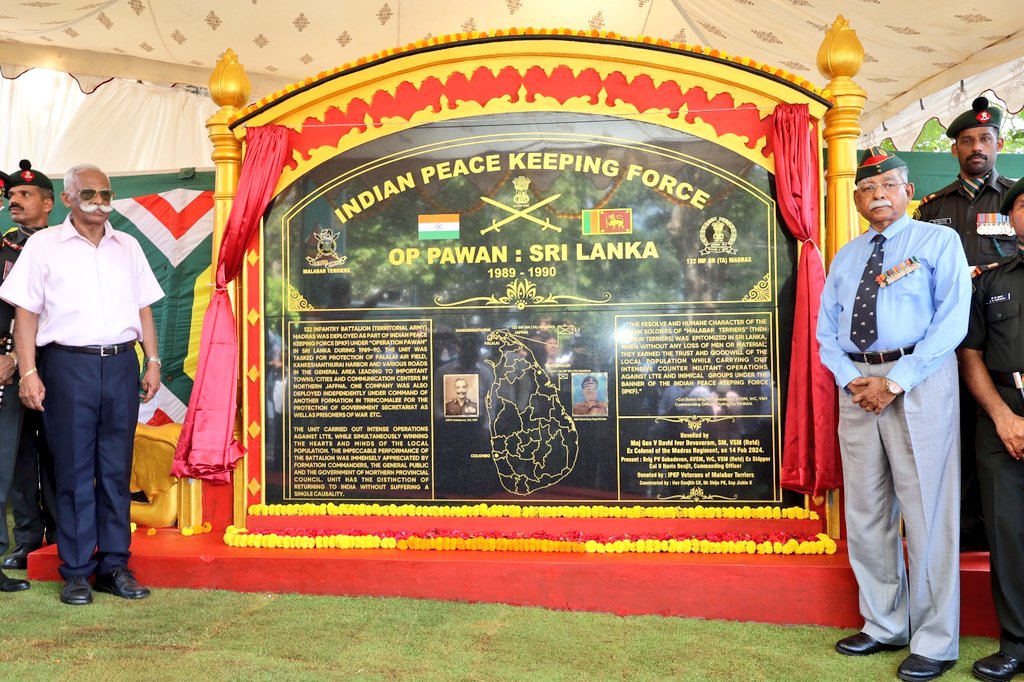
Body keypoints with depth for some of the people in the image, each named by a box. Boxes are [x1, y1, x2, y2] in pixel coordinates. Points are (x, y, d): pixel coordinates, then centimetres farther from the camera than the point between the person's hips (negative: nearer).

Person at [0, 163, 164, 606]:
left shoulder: (128, 247, 15)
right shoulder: (44, 245, 4)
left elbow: (143, 309, 17)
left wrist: (153, 361, 9)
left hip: (121, 364, 3)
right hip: (68, 365, -3)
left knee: (117, 470, 6)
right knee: (74, 471, 0)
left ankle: (115, 565, 14)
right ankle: (76, 572, 9)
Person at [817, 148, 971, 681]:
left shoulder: (939, 242, 3)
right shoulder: (846, 257, 18)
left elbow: (952, 321, -8)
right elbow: (826, 329, 15)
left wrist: (894, 382, -15)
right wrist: (851, 379, -4)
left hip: (920, 384, -5)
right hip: (856, 385, 5)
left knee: (926, 513, -2)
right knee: (866, 515, 10)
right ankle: (884, 626, 25)